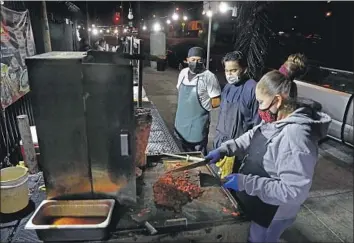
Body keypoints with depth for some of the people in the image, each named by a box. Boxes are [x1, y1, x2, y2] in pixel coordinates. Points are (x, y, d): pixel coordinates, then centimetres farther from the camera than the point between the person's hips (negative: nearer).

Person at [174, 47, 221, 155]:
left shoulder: (209, 77, -15)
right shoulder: (183, 73, 4)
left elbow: (216, 102, -13)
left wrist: (203, 106, -1)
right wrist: (184, 107, 9)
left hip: (198, 123, -6)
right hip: (182, 120, 6)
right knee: (186, 152, 22)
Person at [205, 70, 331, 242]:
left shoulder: (296, 136, -34)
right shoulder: (275, 118, -7)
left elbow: (293, 191, -33)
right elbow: (253, 136, 10)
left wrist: (246, 182, -32)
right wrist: (224, 149, -1)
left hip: (271, 213, -7)